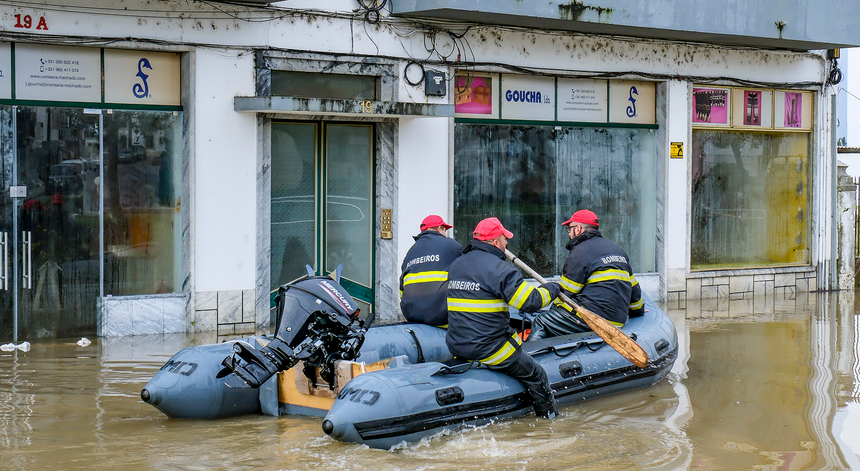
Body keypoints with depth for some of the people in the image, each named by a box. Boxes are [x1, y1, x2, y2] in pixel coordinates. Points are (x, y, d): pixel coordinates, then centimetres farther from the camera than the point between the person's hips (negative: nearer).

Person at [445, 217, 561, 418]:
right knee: (537, 375, 6)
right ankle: (550, 417, 13)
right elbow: (531, 301, -18)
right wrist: (552, 288, 0)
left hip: (457, 347, 8)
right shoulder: (499, 268, -15)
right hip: (488, 349, -8)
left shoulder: (455, 265, 11)